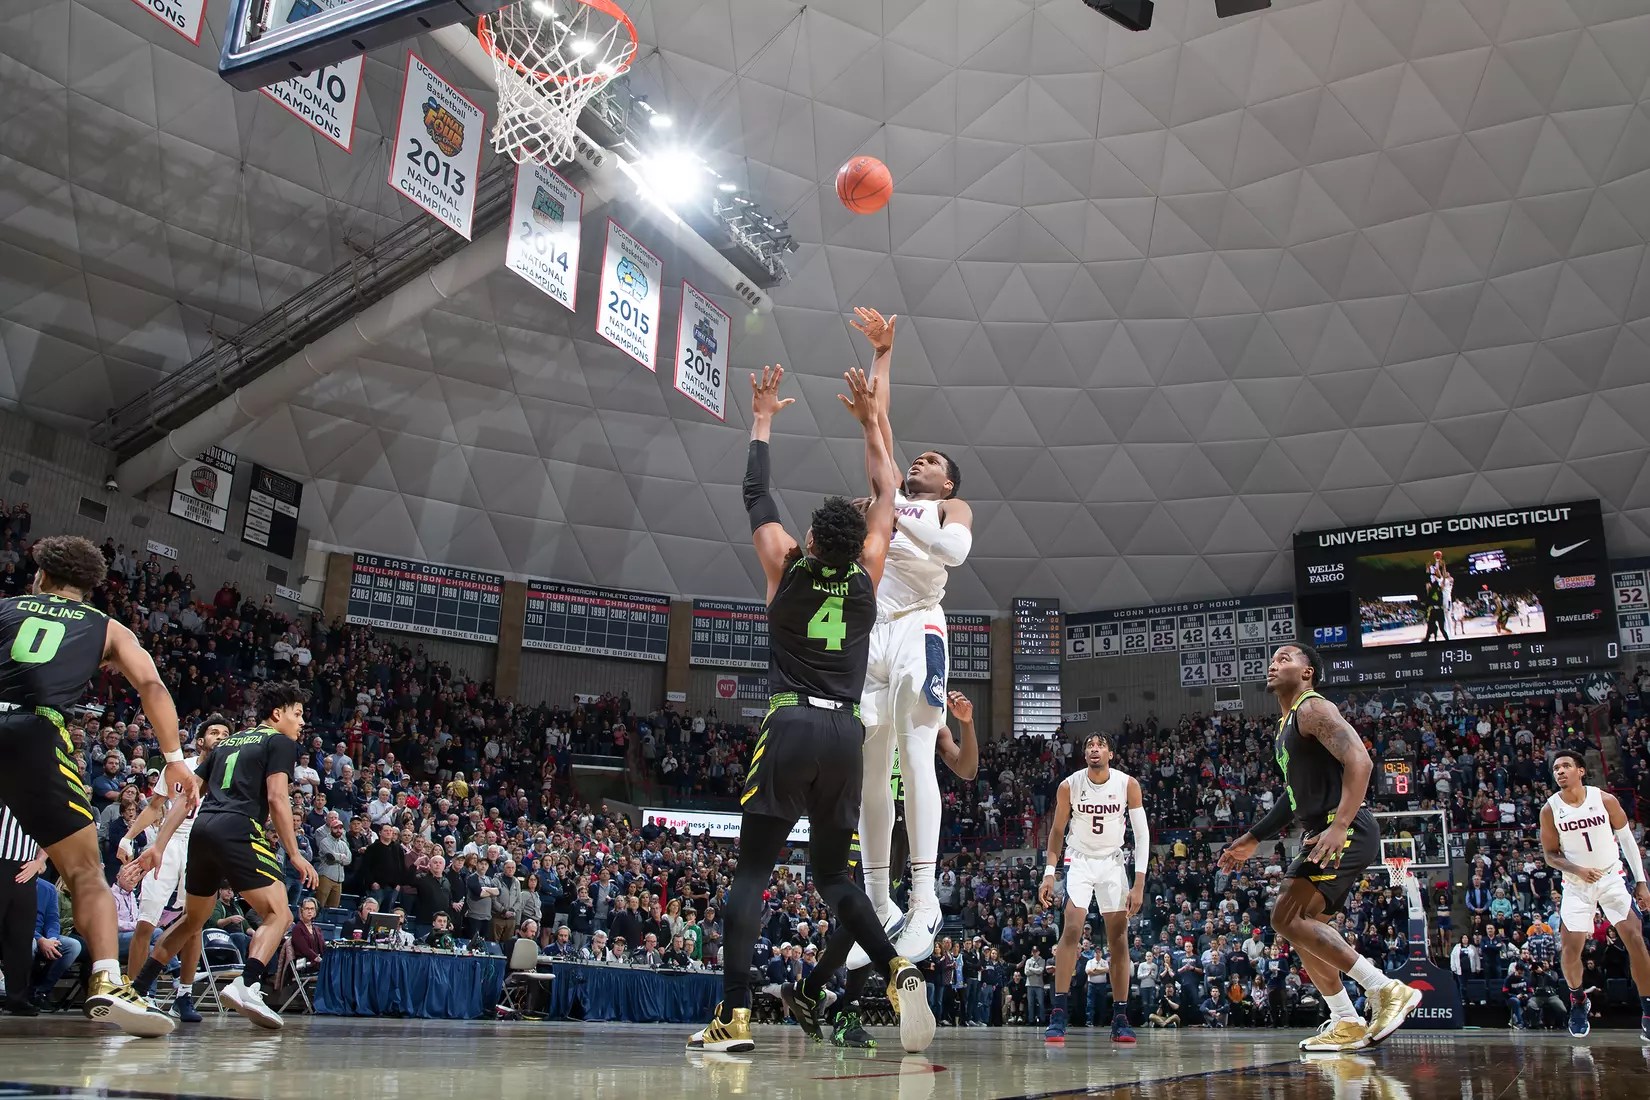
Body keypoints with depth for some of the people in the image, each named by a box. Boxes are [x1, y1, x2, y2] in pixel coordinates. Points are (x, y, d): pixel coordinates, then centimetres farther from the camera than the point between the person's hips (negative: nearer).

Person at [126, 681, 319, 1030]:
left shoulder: (227, 743, 27)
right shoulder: (280, 742, 6)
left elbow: (186, 796, 21)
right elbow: (276, 798, -7)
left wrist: (159, 845, 19)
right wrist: (295, 854, -6)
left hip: (202, 831, 8)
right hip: (237, 831, -8)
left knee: (193, 919, 26)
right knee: (278, 914, -7)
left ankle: (136, 989, 26)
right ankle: (247, 985, -28)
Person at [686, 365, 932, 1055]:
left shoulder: (788, 567, 3)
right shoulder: (866, 576, 8)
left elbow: (756, 496, 16)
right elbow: (885, 495, 21)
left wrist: (763, 418, 27)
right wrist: (870, 420, 28)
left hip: (791, 729, -3)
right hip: (846, 735, 3)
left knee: (752, 870, 1)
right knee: (833, 876, 14)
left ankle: (734, 1016, -7)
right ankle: (899, 974, -5)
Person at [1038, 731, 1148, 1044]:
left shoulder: (1128, 784, -12)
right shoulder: (1069, 785, -11)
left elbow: (1142, 834, -9)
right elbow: (1057, 830, 0)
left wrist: (1139, 884, -16)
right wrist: (1049, 874, -8)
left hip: (1113, 863, 1)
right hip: (1080, 862, -1)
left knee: (1119, 937, 0)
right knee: (1071, 929, -16)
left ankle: (1120, 1018, 8)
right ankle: (1058, 1014, -15)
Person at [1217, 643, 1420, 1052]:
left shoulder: (1314, 708, -9)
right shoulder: (1287, 724, 22)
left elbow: (1359, 761, -23)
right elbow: (1296, 794, 30)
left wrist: (1339, 825, -33)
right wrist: (1252, 839, 29)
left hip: (1347, 832, -11)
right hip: (1325, 834, 11)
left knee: (1287, 917, -17)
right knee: (1303, 926, 12)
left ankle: (1388, 990, -14)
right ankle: (1346, 1023, 18)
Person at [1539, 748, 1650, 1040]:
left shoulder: (1605, 799, -8)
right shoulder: (1550, 810, -9)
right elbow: (1550, 855, -1)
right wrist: (1577, 870, -18)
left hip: (1611, 878, 0)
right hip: (1576, 884, 0)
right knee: (1571, 948, -7)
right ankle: (1578, 1001, 22)